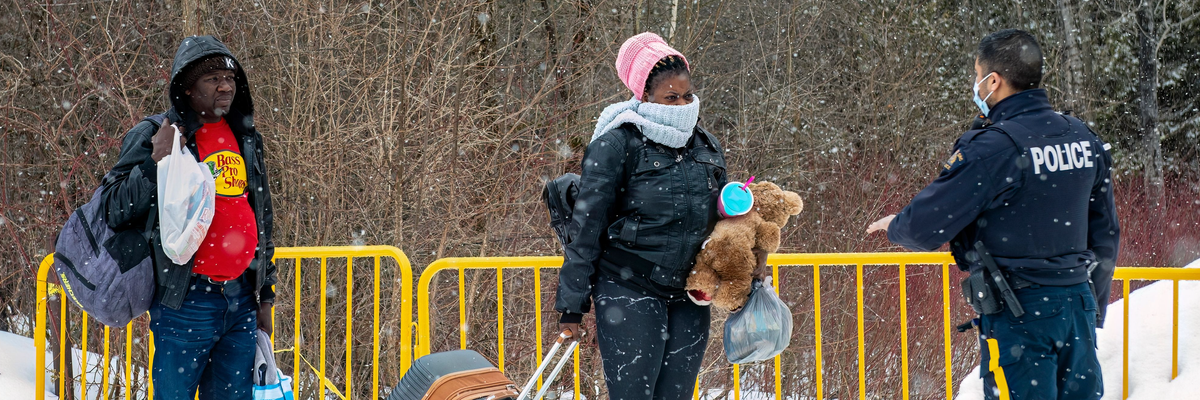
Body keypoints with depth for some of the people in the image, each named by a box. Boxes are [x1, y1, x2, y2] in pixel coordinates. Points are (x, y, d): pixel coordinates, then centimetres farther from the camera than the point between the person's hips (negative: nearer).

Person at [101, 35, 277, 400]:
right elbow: (115, 212, -8)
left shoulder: (246, 138, 14)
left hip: (240, 301, 6)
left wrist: (265, 294, 19)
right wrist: (154, 164, -22)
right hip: (186, 301, -6)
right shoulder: (154, 137, -4)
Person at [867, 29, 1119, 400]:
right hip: (1078, 306, 7)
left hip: (1018, 315, -7)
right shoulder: (1085, 140, 7)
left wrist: (893, 226, 11)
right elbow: (1105, 236, 15)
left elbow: (925, 227, -13)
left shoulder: (992, 148, -16)